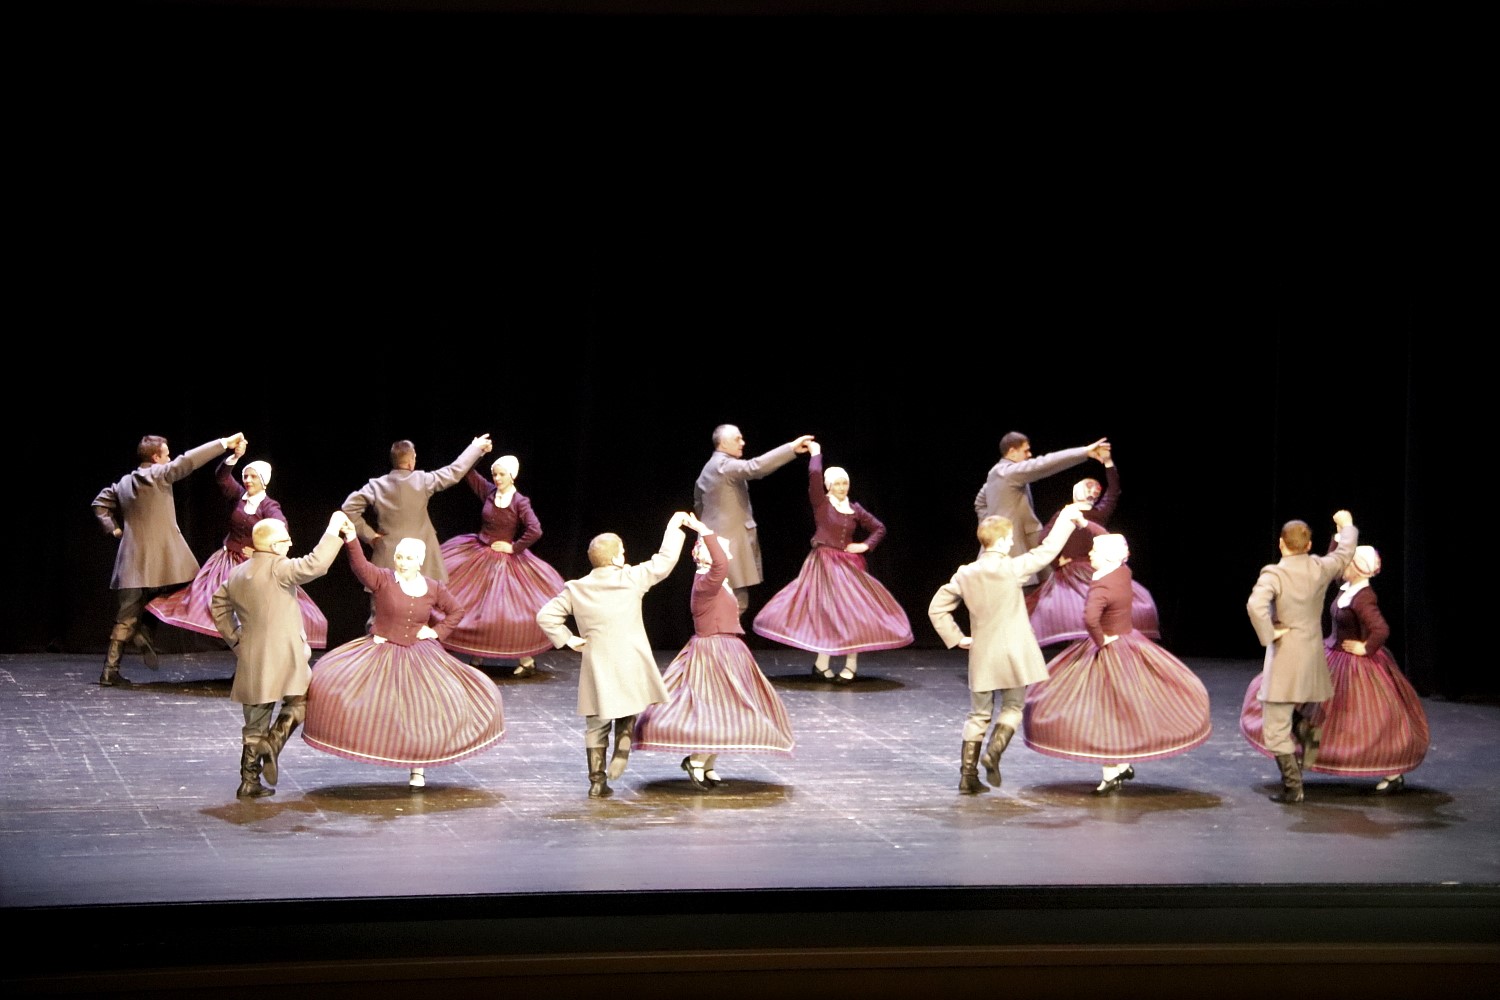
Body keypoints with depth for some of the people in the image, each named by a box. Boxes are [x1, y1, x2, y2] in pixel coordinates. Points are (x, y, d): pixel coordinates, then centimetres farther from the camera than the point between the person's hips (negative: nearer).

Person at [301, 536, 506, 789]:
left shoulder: (433, 588, 0)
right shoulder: (383, 579, -9)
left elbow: (456, 610, 13)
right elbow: (360, 566, -28)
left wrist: (438, 631, -1)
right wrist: (351, 540, -45)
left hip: (418, 656, 1)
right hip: (381, 654, -1)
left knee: (422, 711, 1)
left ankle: (418, 768, 17)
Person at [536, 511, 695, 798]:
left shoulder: (576, 589, 0)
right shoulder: (632, 579, -6)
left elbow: (546, 615, -3)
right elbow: (665, 560, 3)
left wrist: (568, 639, 4)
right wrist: (674, 527, 14)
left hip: (596, 669, 1)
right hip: (631, 667, -1)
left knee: (596, 724, 10)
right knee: (628, 713, 20)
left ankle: (597, 780, 10)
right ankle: (621, 751, -5)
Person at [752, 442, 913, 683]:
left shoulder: (855, 509, 8)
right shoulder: (821, 503, -4)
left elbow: (879, 528, 17)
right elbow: (814, 475, -20)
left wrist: (866, 545, 3)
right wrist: (816, 453, -7)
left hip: (849, 565, 4)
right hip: (824, 564, -4)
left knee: (852, 610, -2)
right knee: (826, 610, -5)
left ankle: (851, 664, 3)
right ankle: (821, 663, 5)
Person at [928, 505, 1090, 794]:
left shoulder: (965, 574, 1)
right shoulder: (1012, 568, -12)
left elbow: (936, 609, 4)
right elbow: (1047, 550, -2)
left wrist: (956, 638, 10)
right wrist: (1066, 520, 11)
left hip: (981, 657, 4)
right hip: (1012, 656, -4)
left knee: (979, 714, 12)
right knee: (1013, 707, 13)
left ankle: (968, 775, 9)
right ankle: (994, 751, -11)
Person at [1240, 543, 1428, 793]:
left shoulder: (1363, 598, -27)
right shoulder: (1347, 587, 0)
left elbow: (1382, 630, -36)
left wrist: (1365, 648, -22)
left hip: (1356, 665, -10)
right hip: (1333, 656, 10)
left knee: (1373, 720, -2)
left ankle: (1394, 775, 8)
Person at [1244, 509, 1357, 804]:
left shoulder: (1274, 574, -14)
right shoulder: (1320, 569, 1)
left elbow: (1256, 604, -31)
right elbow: (1345, 552, 23)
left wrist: (1269, 634, -16)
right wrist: (1347, 526, 41)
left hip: (1285, 659, -6)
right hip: (1314, 657, 6)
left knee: (1276, 728, -1)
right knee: (1303, 720, 26)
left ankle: (1292, 787, -3)